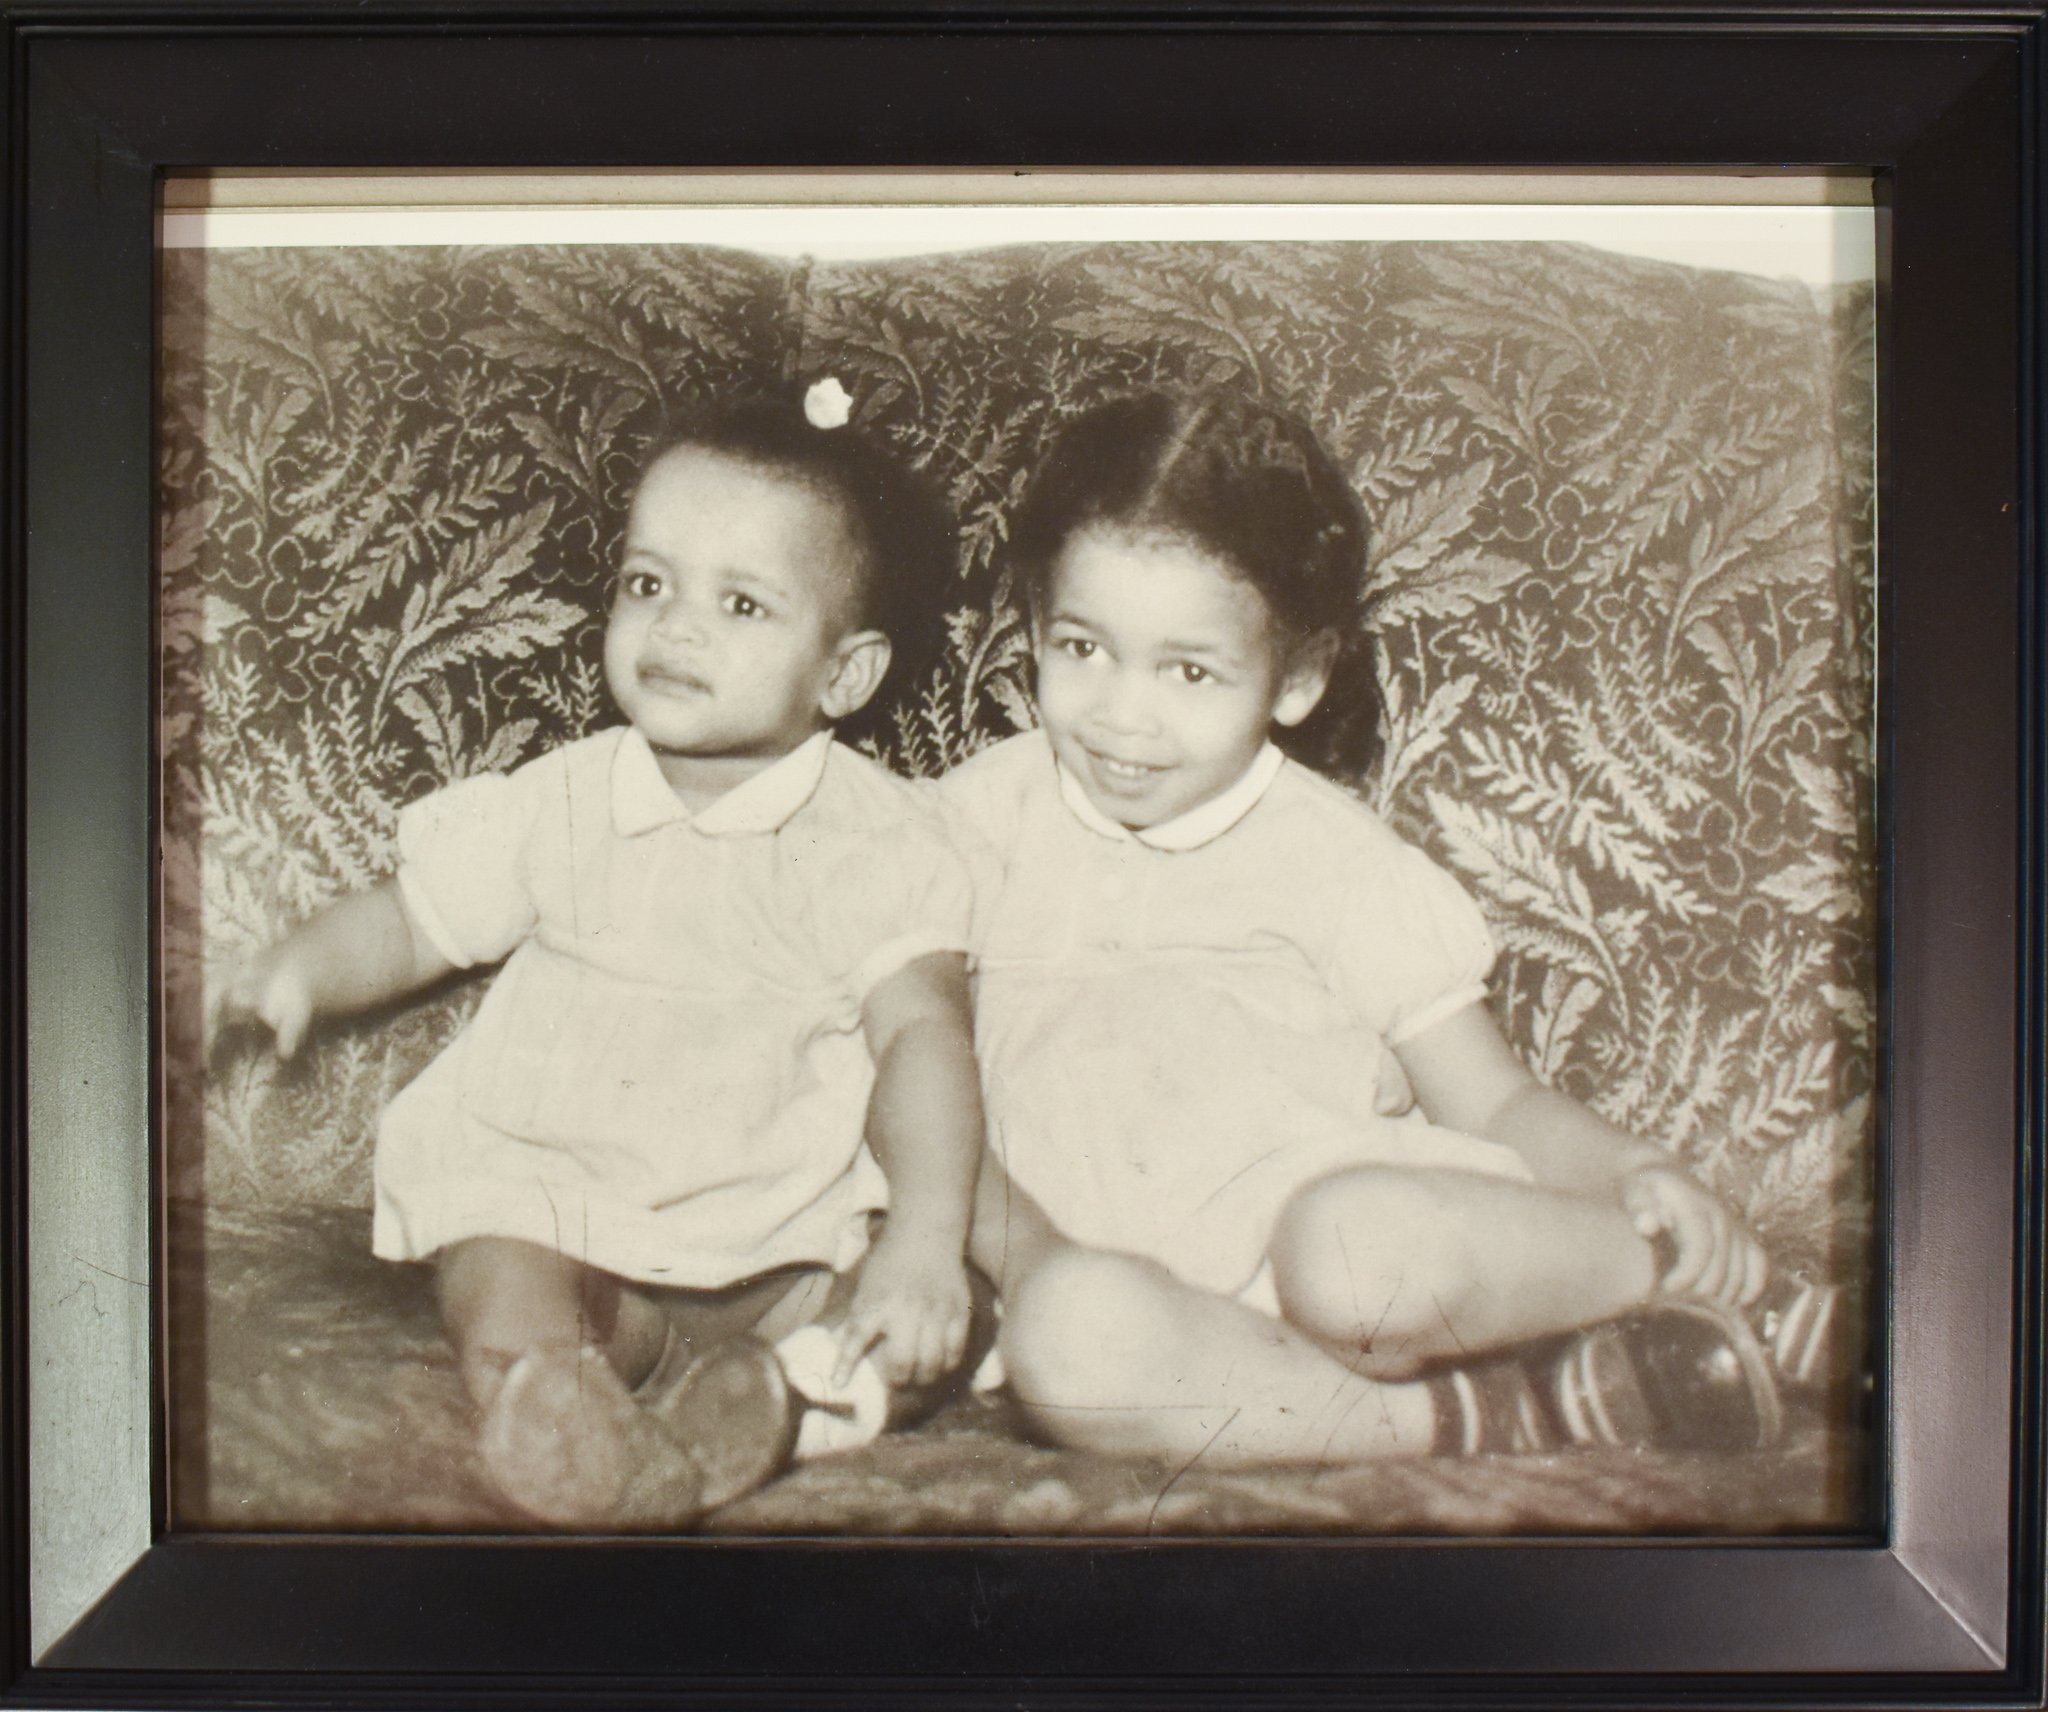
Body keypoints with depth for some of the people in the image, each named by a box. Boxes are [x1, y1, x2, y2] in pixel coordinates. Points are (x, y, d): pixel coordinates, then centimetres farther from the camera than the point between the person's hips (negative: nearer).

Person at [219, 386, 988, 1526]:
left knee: (935, 1325, -25)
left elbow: (921, 1038, -14)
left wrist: (927, 1235, -28)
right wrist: (300, 970, -7)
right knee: (509, 1326, -28)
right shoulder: (561, 805, 3)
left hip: (789, 1232, -1)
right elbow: (412, 919, 15)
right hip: (551, 1189, 2)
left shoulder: (878, 841, -6)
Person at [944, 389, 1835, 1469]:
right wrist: (1021, 1253, -7)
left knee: (1356, 1255, -37)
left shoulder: (1332, 855, 9)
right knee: (1069, 1334, -35)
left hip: (1343, 1204, -1)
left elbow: (1495, 1105, 11)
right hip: (1135, 1270, 1)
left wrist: (1636, 1176, -9)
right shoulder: (984, 814, 13)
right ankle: (1502, 1420, -24)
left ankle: (1672, 1276, -11)